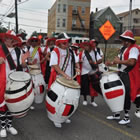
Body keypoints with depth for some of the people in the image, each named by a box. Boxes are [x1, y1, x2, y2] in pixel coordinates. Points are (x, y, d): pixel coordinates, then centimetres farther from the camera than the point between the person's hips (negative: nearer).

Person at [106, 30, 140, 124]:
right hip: (121, 74, 10)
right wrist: (112, 63, 8)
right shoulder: (124, 48, 14)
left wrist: (119, 61, -21)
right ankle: (117, 114, 31)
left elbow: (131, 62, -31)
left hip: (129, 76, -9)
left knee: (126, 96, -1)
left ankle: (127, 117, 16)